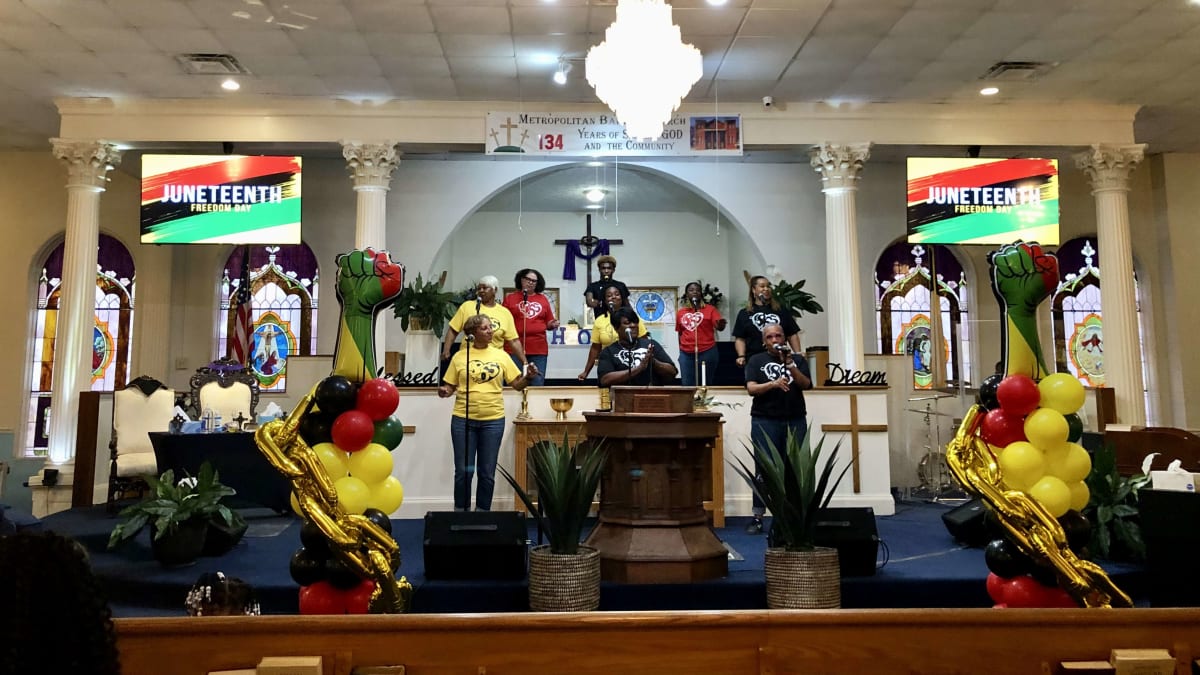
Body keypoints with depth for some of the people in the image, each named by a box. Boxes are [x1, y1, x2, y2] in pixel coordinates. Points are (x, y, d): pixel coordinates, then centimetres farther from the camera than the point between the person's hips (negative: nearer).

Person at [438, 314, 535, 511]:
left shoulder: (501, 356, 5)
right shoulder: (460, 356, 3)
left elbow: (517, 384, 5)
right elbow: (450, 386, 6)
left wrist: (529, 376, -15)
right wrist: (444, 391, -16)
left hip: (493, 420, 1)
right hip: (463, 419, -1)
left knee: (487, 473, 7)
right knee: (464, 471, 3)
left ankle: (482, 513, 20)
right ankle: (461, 512, 18)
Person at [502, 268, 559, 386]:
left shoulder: (543, 299, 12)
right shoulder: (510, 298, 6)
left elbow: (548, 324, 16)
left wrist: (553, 325, -5)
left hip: (539, 349, 2)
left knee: (537, 384, 4)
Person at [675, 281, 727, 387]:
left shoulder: (710, 309, 1)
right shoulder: (680, 312, 10)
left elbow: (719, 327, -11)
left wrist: (721, 323, -33)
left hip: (707, 352, -3)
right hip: (686, 354, 3)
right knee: (687, 386, 5)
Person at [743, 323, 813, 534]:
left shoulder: (798, 360, 14)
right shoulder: (756, 361, 11)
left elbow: (806, 384, 0)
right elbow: (751, 388, -2)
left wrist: (790, 365, -13)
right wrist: (773, 384, -19)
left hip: (795, 420, 2)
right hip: (765, 420, -1)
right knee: (763, 469, -5)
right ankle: (757, 517, -2)